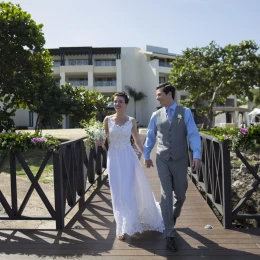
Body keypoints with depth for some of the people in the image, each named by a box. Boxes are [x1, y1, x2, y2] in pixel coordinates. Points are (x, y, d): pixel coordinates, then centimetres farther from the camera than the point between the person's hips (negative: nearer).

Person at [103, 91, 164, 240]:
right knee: (118, 192, 3)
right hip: (114, 158, 1)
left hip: (128, 157, -1)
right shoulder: (108, 119, 1)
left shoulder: (132, 121, 0)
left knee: (128, 191, -4)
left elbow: (137, 141, 8)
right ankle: (122, 226, 16)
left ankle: (127, 226, 8)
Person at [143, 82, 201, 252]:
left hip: (180, 160, -1)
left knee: (180, 194, 12)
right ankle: (170, 234, 8)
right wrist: (146, 156, 17)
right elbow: (150, 137, 12)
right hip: (162, 160, 1)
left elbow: (193, 134, -9)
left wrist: (196, 155, -19)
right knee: (166, 195, 0)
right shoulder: (156, 115, 4)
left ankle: (174, 215, 45)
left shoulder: (185, 112, -3)